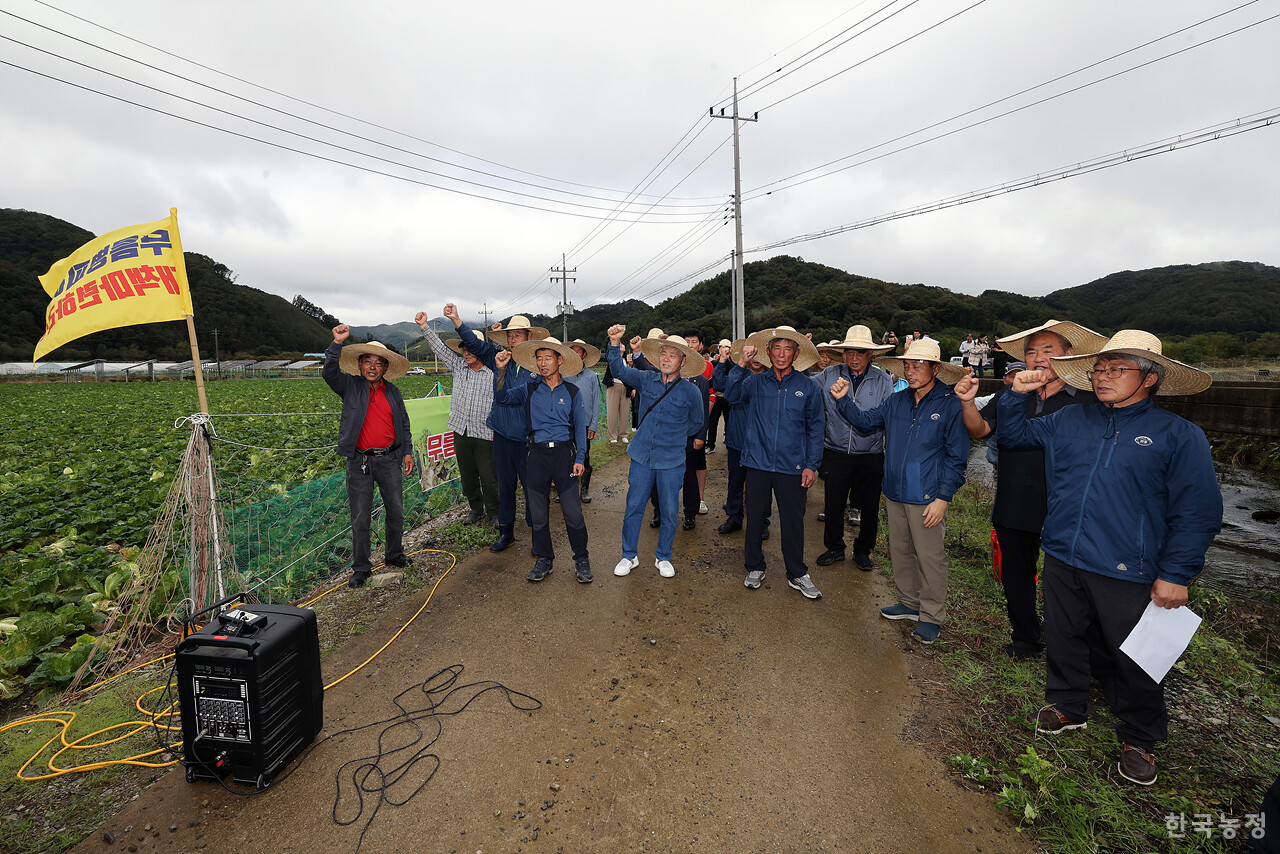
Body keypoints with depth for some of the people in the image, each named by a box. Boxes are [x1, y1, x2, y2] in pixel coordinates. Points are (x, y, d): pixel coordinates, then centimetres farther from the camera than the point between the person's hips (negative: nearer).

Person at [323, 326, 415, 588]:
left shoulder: (393, 392, 9)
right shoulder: (350, 387, 2)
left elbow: (404, 424, 15)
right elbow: (329, 372, -17)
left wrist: (408, 452, 10)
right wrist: (337, 343, -26)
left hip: (390, 460, 3)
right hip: (359, 461, -3)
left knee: (396, 511, 12)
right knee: (360, 518, 4)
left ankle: (394, 555, 31)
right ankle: (360, 567, 18)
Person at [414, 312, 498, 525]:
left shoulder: (494, 373, -5)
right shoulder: (459, 366, 8)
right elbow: (440, 348, 10)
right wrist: (425, 326, 2)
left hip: (484, 435, -5)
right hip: (461, 432, 5)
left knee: (488, 477, 0)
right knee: (467, 475, 14)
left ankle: (493, 512, 18)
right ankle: (476, 509, 31)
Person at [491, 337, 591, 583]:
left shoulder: (572, 392, 6)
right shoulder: (529, 390, 9)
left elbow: (580, 426, 6)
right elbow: (502, 397, 1)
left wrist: (580, 458, -1)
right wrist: (501, 370, -12)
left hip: (564, 452, -2)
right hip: (537, 454, 2)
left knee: (573, 511, -2)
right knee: (538, 512, 9)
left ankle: (581, 559, 15)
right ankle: (544, 559, 25)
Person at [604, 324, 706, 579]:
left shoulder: (691, 391, -4)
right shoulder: (646, 380, 1)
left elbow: (697, 423, 10)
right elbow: (619, 369, -6)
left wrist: (673, 435, 11)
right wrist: (615, 342, -21)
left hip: (671, 462, -1)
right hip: (642, 457, 1)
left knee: (669, 513, 10)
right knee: (633, 509, 8)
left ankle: (663, 557, 30)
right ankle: (629, 556, 26)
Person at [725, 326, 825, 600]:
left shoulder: (807, 387, 3)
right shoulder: (755, 382, 4)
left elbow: (815, 428, 6)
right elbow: (732, 396, -12)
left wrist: (812, 465, 0)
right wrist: (741, 365, -20)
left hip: (792, 466, 0)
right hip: (758, 463, 1)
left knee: (793, 521, 8)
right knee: (755, 517, 10)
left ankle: (797, 575, 26)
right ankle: (754, 567, 29)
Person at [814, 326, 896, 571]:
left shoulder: (883, 381, -2)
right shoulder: (828, 376, -2)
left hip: (871, 456, 0)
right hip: (836, 453, 0)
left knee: (870, 507, 12)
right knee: (833, 504, 8)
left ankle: (863, 551, 33)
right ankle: (834, 548, 29)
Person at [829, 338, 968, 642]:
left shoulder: (951, 405, -9)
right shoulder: (896, 401, 6)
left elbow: (956, 457, -8)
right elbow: (866, 421, 12)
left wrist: (943, 497, -12)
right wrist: (843, 400, -4)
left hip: (927, 499, -6)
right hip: (895, 493, 6)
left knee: (929, 558, 4)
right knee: (899, 551, 17)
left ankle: (932, 617, 21)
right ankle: (910, 603, 35)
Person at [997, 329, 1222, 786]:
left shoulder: (1179, 435, -5)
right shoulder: (1070, 420, 6)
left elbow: (1197, 513, -6)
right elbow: (1012, 435, 17)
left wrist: (1176, 574, -10)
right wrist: (1017, 394, 1)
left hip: (1127, 574, -3)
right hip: (1063, 560, 4)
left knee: (1133, 660, 12)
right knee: (1064, 640, 18)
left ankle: (1139, 738, 35)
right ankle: (1067, 706, 41)